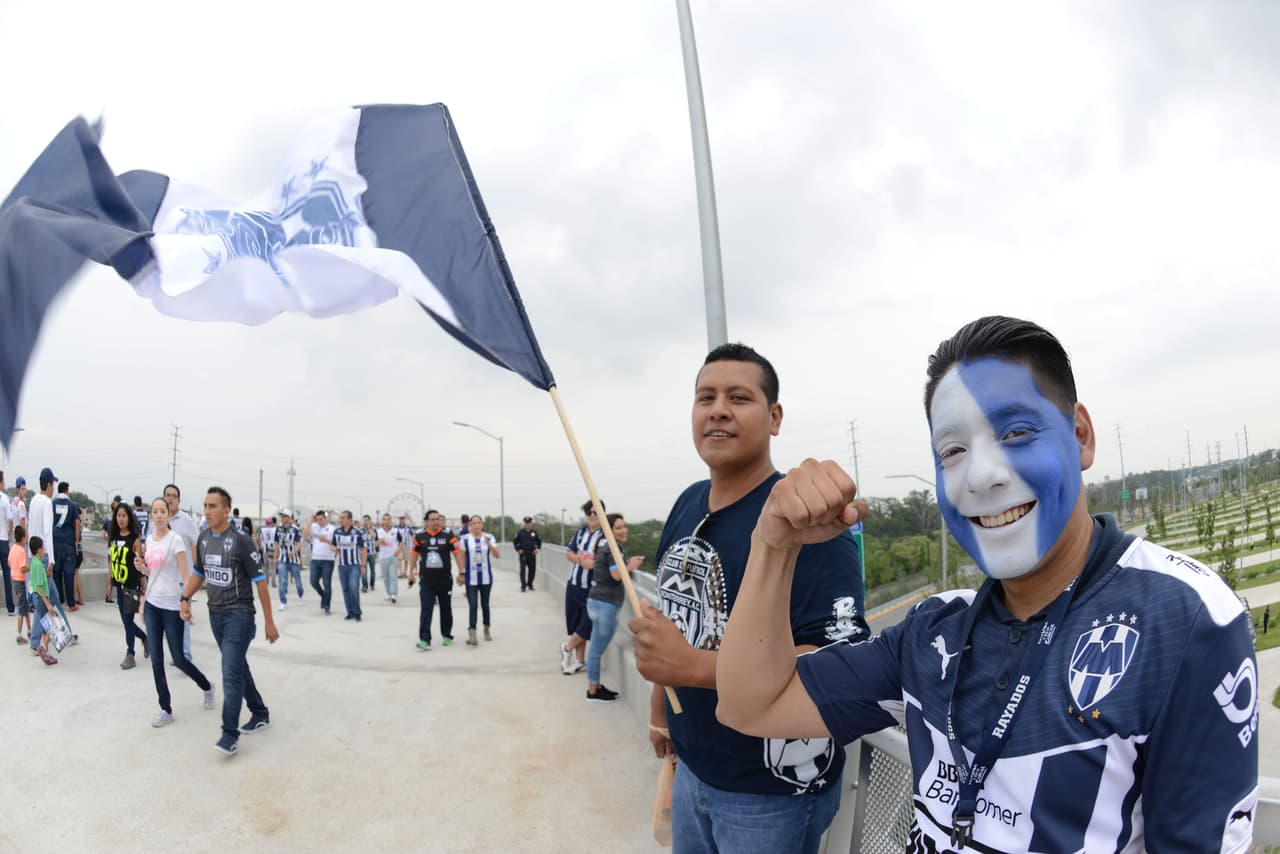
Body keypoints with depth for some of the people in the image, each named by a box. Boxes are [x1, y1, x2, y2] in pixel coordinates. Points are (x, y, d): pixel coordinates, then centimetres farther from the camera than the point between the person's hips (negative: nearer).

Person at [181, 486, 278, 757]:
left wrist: (269, 622, -11)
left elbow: (259, 581, -12)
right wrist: (185, 598, 3)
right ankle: (260, 714, 30)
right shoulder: (203, 538, 4)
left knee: (231, 672, -10)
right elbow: (199, 572, 19)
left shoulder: (240, 541, -15)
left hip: (239, 614, -7)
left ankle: (230, 733, -5)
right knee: (238, 666, 16)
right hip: (215, 613, 7)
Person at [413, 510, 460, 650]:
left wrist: (461, 573, -7)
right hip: (426, 581, 0)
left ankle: (447, 635, 30)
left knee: (446, 609, 13)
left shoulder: (448, 535, -6)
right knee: (425, 610, -7)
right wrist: (411, 572, 15)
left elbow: (457, 553, -3)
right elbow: (414, 554, 13)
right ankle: (424, 640, -8)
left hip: (445, 580, 0)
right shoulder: (419, 536, 0)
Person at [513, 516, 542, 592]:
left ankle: (530, 584, 22)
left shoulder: (534, 532, 7)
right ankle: (523, 586, -6)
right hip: (523, 555, -3)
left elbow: (539, 541, 16)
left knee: (532, 570, 6)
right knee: (523, 570, -7)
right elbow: (515, 542, 6)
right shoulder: (520, 532, 1)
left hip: (532, 554, 3)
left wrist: (537, 549, 3)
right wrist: (518, 550, -4)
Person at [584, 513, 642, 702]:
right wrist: (631, 566, -5)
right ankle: (593, 691, 5)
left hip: (599, 601, 10)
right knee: (597, 649, -2)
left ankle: (595, 686, 24)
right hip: (605, 603, -10)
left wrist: (628, 563, 15)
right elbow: (617, 575, -23)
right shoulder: (614, 547, -14)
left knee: (595, 648, 15)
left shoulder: (605, 544, 14)